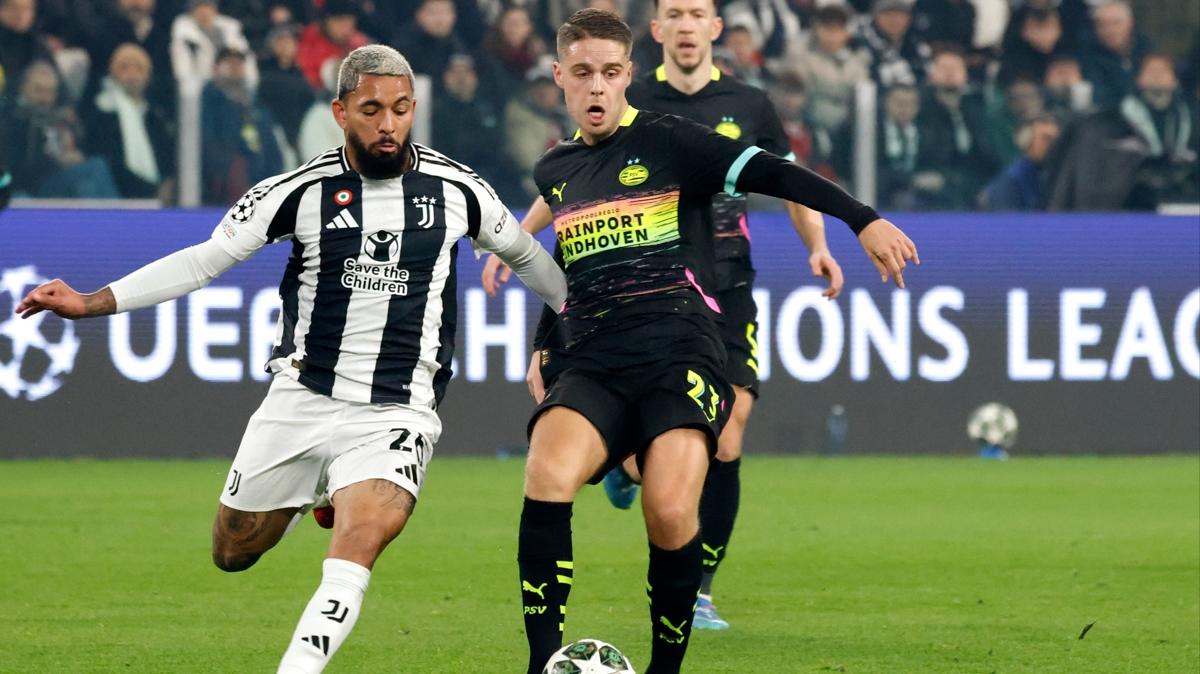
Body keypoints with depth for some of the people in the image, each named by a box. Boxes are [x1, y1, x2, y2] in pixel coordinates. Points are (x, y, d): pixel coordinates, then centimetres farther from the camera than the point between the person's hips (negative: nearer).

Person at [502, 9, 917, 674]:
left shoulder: (667, 141, 2)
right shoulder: (553, 171, 19)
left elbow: (772, 173, -8)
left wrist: (863, 219, -19)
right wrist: (542, 346, 29)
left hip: (677, 354, -4)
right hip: (589, 364, 4)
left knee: (671, 514, -23)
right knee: (548, 476, -27)